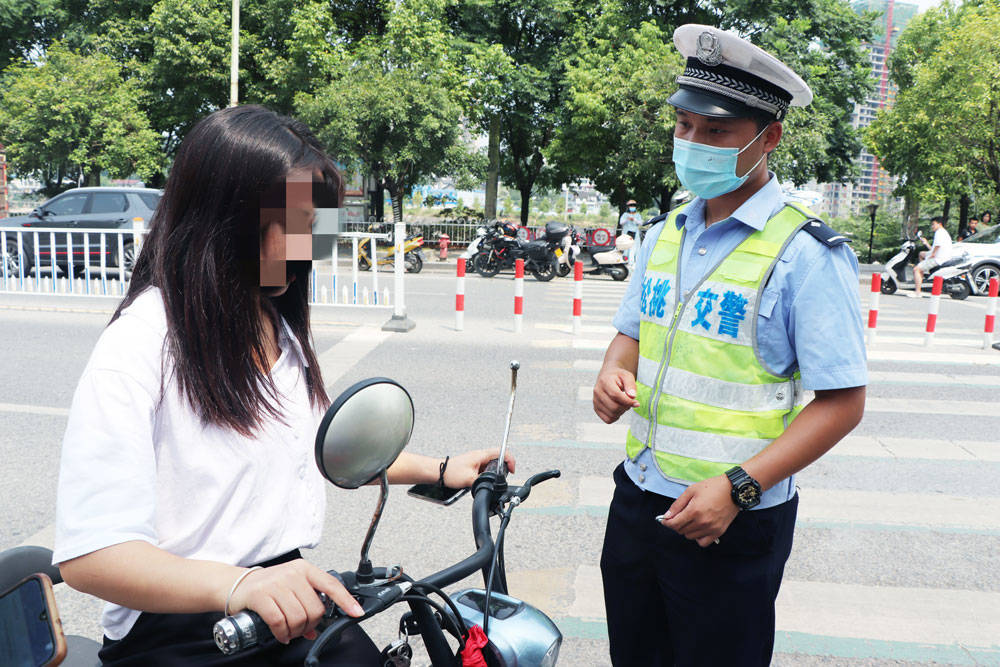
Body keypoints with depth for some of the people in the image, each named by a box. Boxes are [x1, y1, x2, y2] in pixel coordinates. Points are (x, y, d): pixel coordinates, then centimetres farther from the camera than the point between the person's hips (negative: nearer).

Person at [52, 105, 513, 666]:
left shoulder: (281, 325, 13)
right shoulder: (142, 343, -15)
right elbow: (90, 555, -23)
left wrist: (437, 470, 16)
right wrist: (238, 585, -37)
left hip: (293, 612, 7)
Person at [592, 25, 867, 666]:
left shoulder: (807, 252, -15)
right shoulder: (665, 233, 6)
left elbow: (842, 402, -16)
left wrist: (737, 487, -23)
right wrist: (613, 375, -7)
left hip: (733, 523, -6)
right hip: (637, 497, 6)